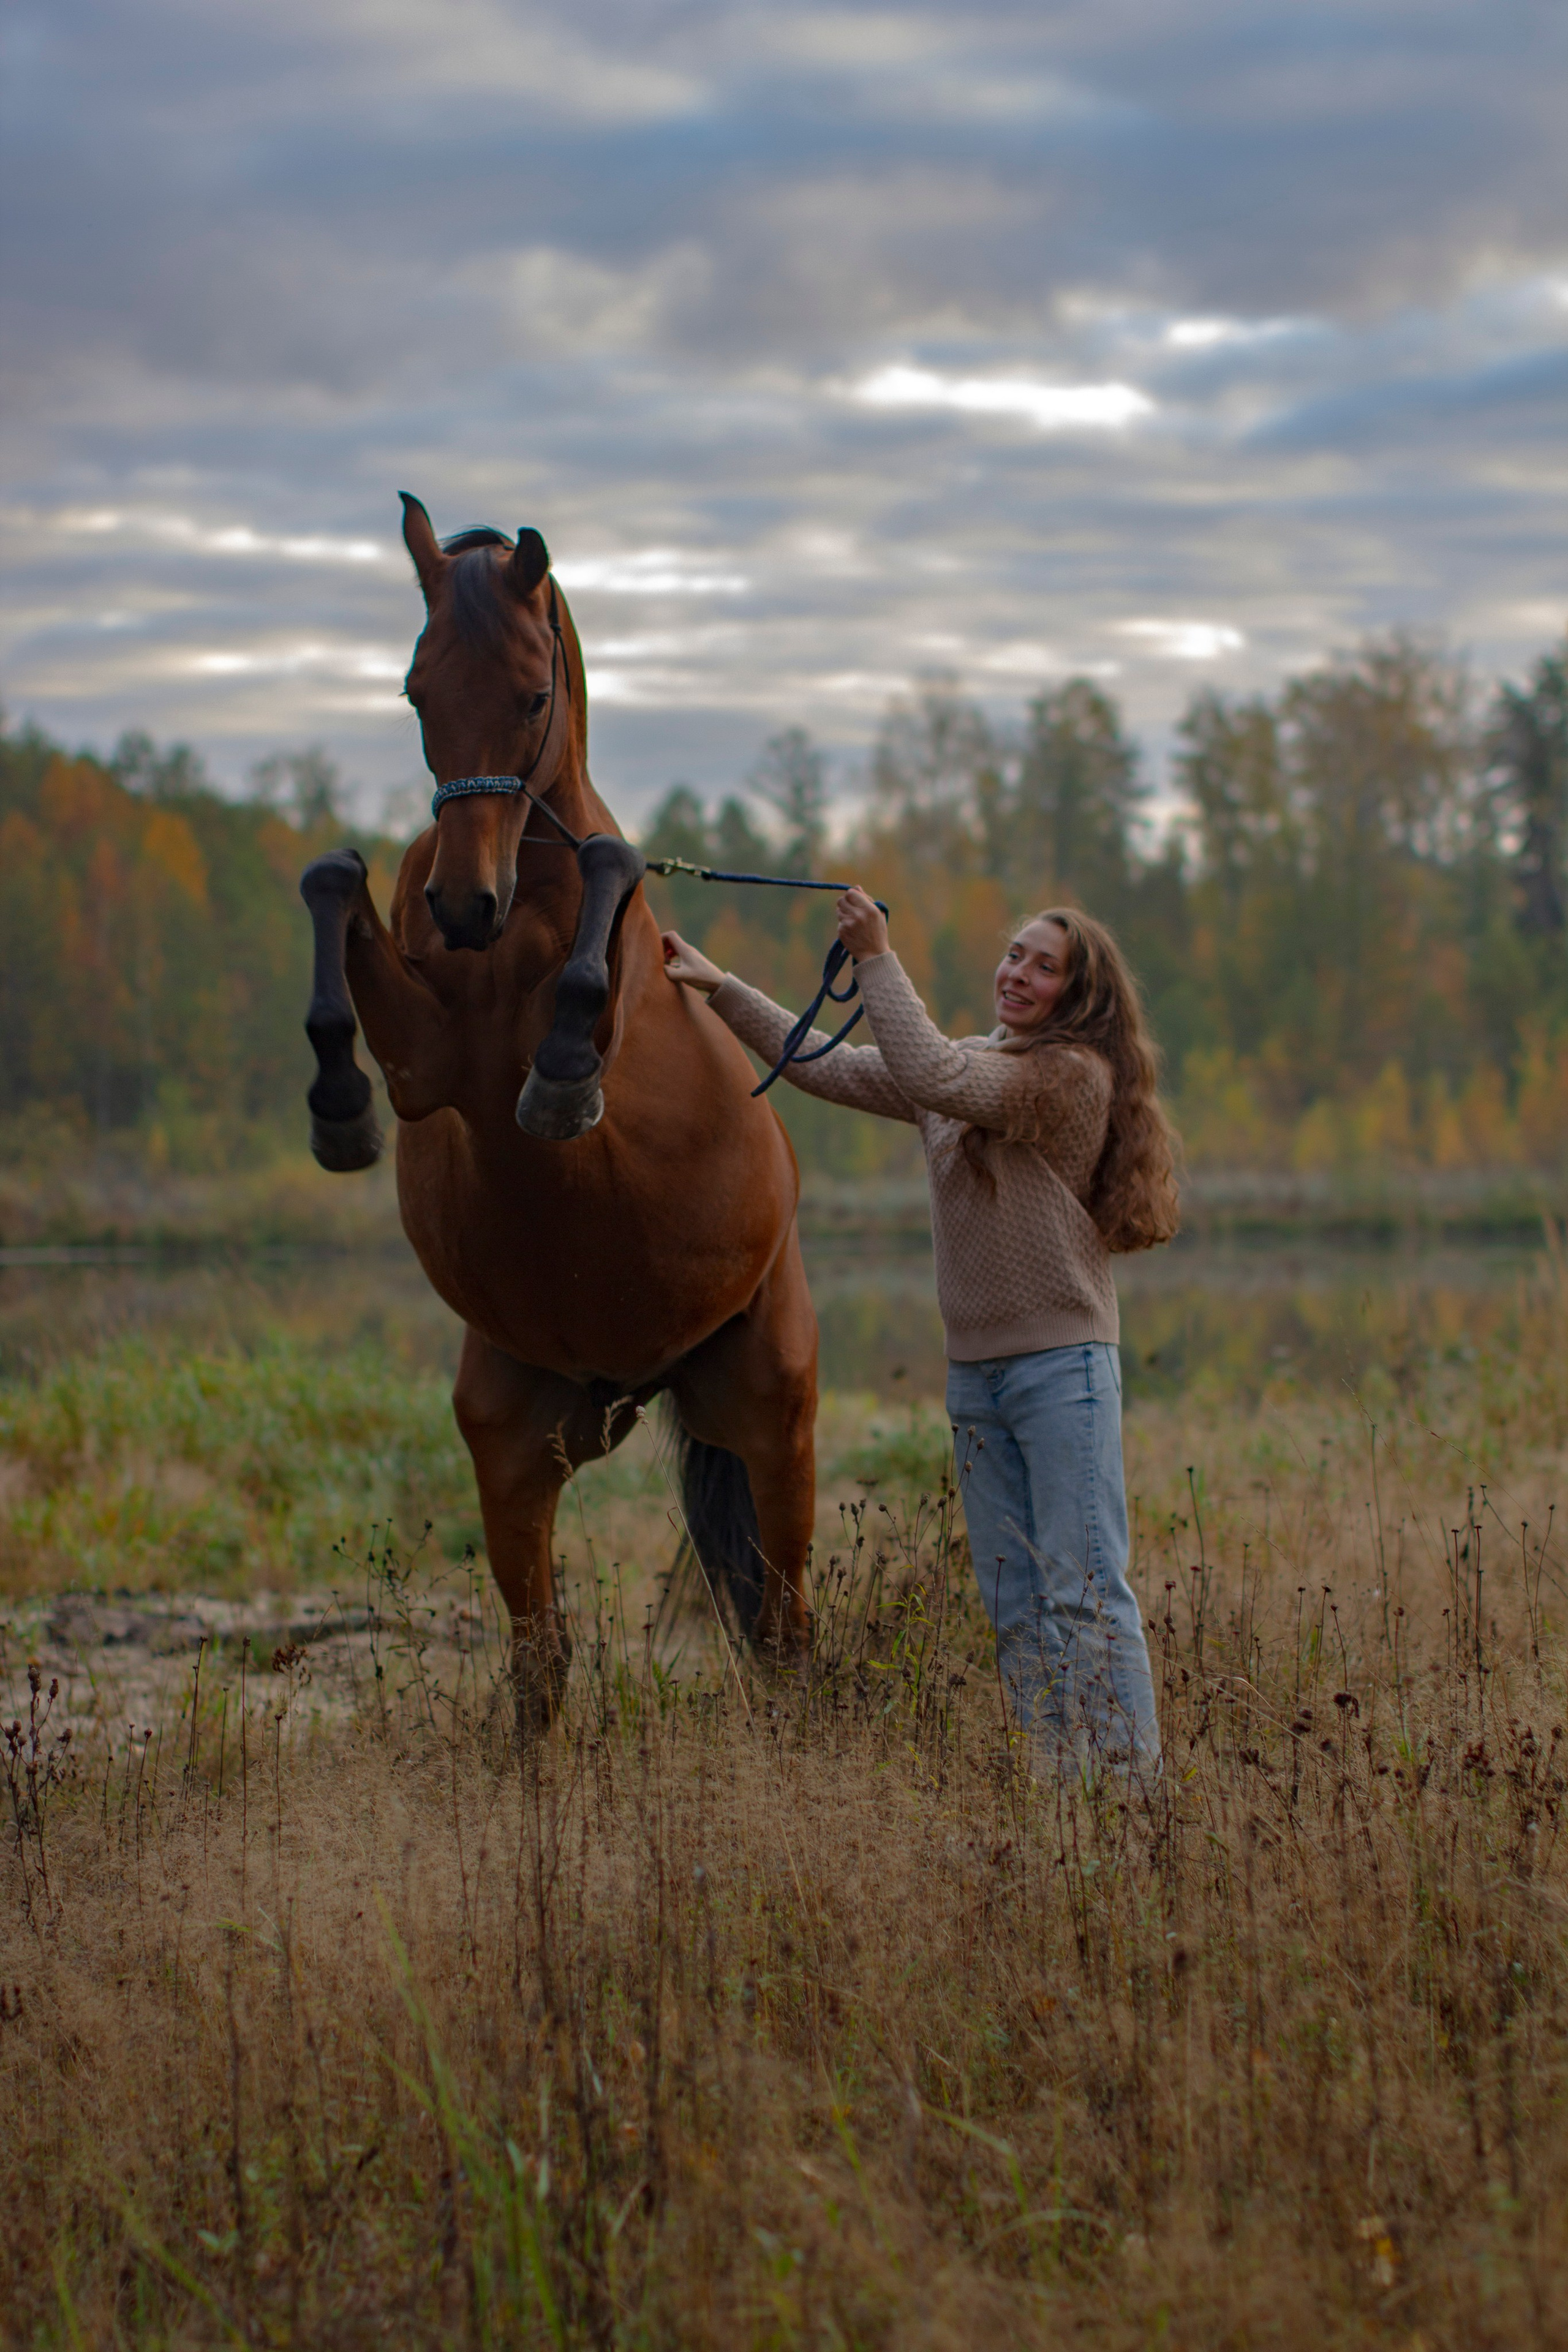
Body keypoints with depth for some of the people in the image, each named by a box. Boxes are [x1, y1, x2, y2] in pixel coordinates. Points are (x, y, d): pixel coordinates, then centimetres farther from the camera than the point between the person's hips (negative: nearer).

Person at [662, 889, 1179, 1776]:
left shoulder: (1076, 1074, -10)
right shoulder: (971, 1062, 15)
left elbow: (933, 1079, -22)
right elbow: (831, 1069, 17)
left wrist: (878, 959, -18)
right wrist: (721, 988, 13)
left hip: (1061, 1363, -8)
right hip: (976, 1369, 8)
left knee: (1084, 1589, -11)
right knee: (1014, 1601, 6)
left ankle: (1132, 1776, -9)